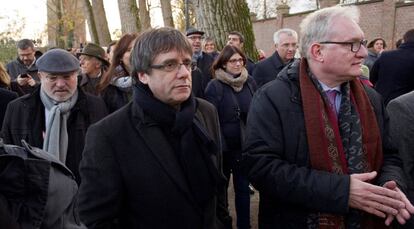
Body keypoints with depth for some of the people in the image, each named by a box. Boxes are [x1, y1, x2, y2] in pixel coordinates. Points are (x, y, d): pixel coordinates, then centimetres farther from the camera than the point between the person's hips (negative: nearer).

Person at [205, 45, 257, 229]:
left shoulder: (250, 82, 2)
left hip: (245, 145, 3)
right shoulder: (215, 86, -10)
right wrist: (217, 145, -17)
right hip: (223, 145, -3)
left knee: (243, 188, 10)